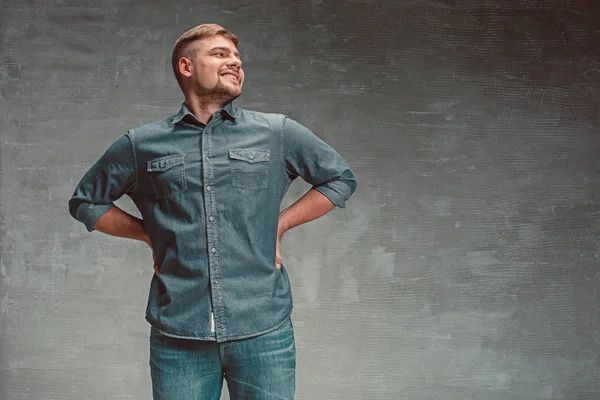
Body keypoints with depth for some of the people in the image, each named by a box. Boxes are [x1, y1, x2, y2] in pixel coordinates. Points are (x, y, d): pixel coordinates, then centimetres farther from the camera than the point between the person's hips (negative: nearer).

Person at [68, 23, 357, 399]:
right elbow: (85, 201, 20)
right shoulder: (141, 144, 7)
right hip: (177, 336, 0)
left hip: (263, 330, 0)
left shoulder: (279, 133, 7)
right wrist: (149, 233, 7)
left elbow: (342, 178, 16)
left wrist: (280, 223, 7)